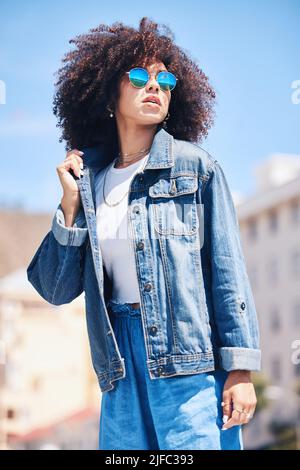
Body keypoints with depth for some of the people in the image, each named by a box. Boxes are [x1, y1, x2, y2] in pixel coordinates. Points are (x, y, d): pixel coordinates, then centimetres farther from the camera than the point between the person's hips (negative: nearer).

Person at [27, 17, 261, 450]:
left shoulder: (196, 167, 2)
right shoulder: (89, 179, 11)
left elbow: (228, 271, -2)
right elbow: (57, 291, 9)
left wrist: (240, 369, -8)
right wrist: (71, 204, 1)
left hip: (191, 360, -3)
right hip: (121, 365, 3)